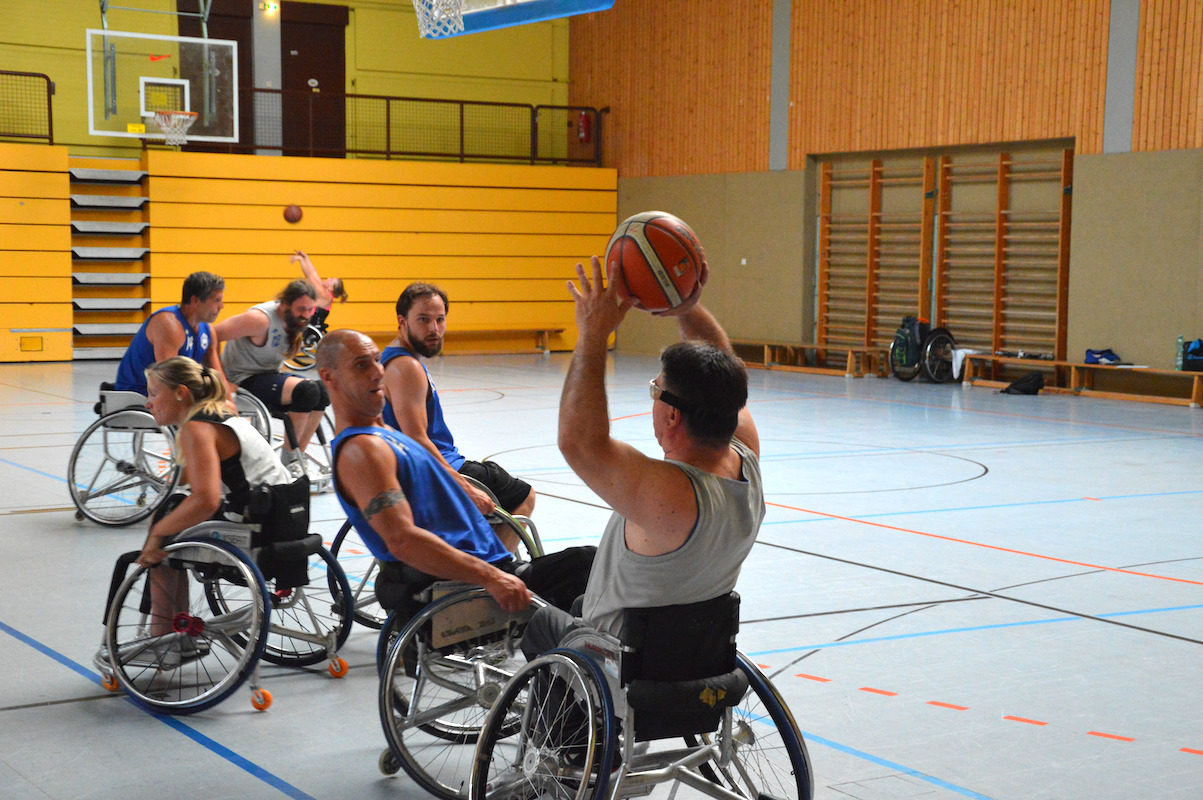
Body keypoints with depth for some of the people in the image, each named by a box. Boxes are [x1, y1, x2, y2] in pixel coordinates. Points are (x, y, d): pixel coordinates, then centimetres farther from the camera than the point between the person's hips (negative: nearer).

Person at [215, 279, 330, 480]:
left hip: (267, 376, 9)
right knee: (306, 390, -26)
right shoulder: (261, 319, -22)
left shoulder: (294, 320, 4)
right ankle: (289, 458, -12)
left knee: (321, 390, -7)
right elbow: (212, 336, -23)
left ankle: (299, 457, -1)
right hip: (243, 381, -9)